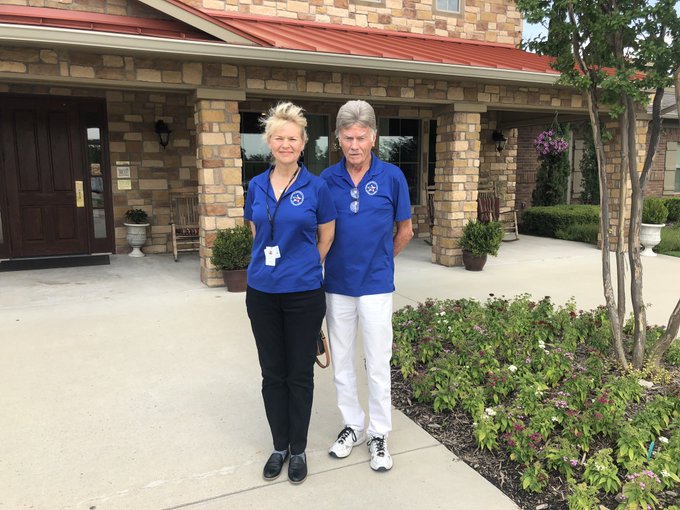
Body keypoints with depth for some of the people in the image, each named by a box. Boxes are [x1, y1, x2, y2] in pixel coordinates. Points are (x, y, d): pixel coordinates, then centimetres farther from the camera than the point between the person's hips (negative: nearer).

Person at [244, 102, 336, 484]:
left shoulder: (316, 187, -6)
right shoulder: (256, 187, 4)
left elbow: (327, 237, 4)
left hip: (303, 292, -3)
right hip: (262, 291, 3)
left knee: (300, 373, 9)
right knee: (272, 373, 13)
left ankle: (298, 449, 26)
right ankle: (279, 445, 31)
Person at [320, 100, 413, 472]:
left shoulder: (391, 177, -5)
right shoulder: (327, 179, -1)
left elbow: (404, 230, 5)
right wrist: (344, 261, 8)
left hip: (376, 286, -2)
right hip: (337, 284, 3)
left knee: (377, 363, 6)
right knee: (341, 361, 14)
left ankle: (379, 433, 24)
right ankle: (352, 426, 32)